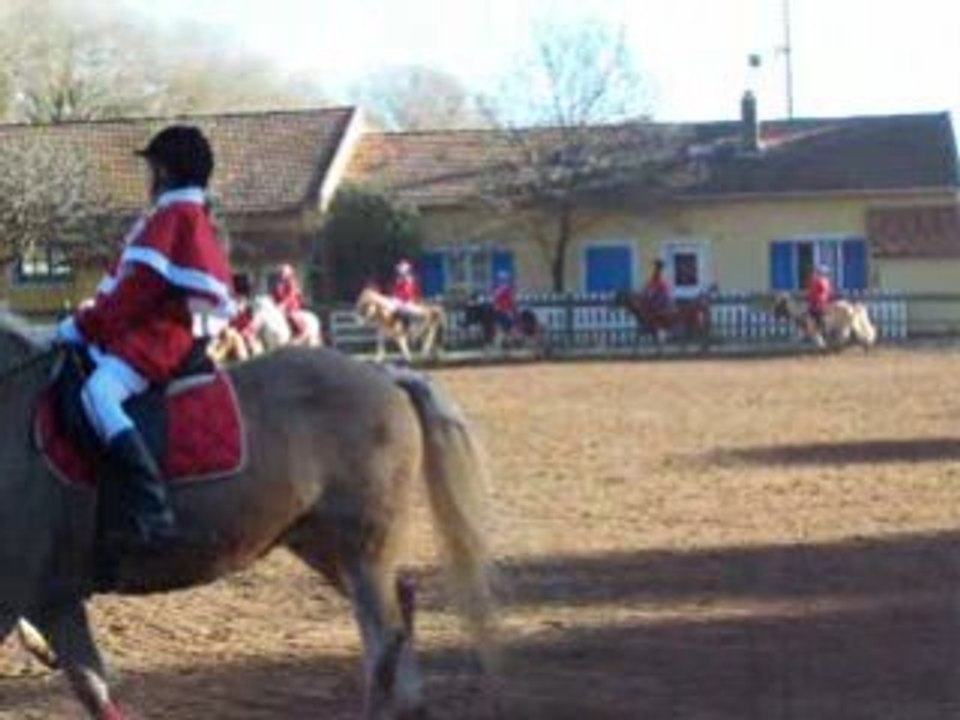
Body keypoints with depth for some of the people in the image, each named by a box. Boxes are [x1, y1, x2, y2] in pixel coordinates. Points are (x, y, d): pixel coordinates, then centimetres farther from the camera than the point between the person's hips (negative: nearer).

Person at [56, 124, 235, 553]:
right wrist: (89, 321, 14)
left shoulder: (172, 215, -10)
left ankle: (153, 514, -40)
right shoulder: (189, 214, 21)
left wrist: (85, 327, -11)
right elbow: (129, 281, 22)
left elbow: (139, 288, -18)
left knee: (97, 393, -31)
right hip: (154, 329, 11)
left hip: (155, 334, -11)